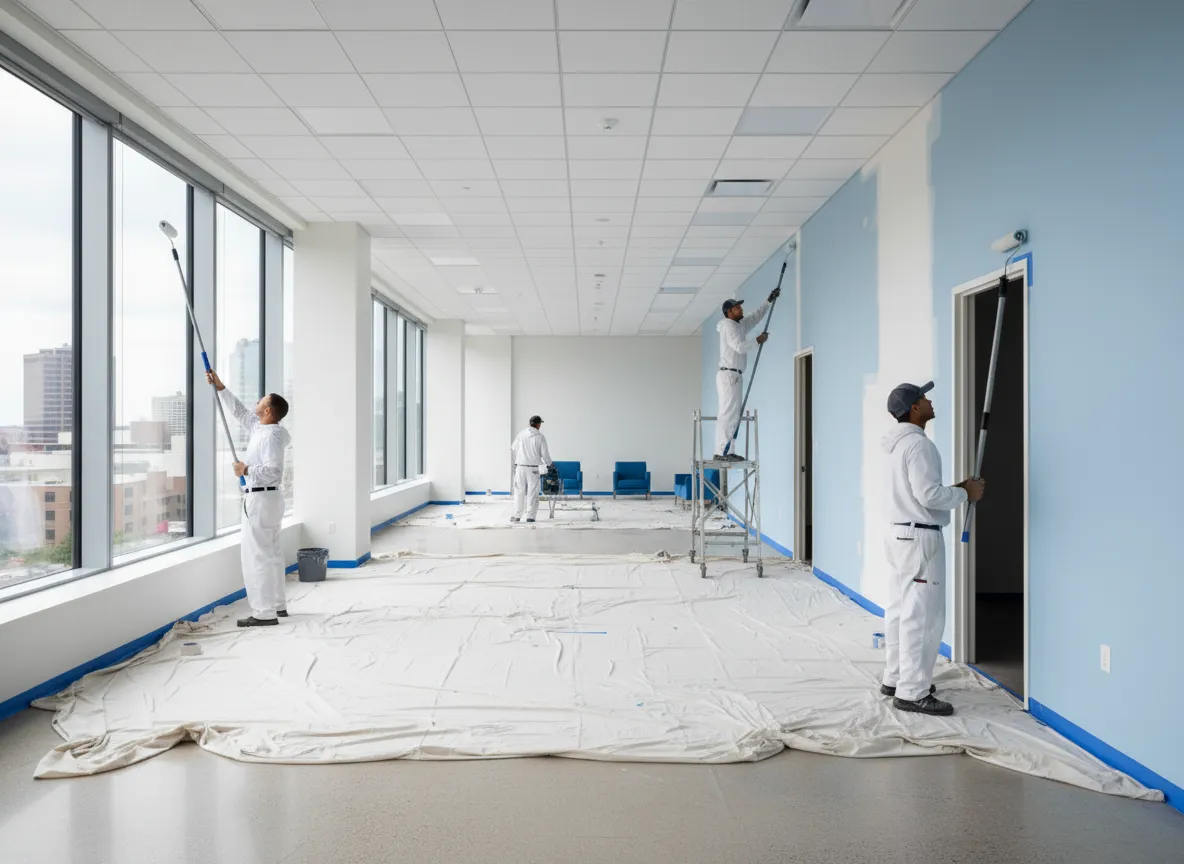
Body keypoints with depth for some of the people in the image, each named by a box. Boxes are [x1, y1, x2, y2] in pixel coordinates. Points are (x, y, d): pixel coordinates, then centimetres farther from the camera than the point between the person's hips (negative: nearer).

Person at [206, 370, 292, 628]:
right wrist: (220, 387, 24)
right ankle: (277, 605, 24)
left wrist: (246, 470, -19)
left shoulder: (270, 436, -19)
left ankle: (264, 613, -5)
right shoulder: (260, 428, 10)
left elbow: (274, 471, -28)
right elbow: (239, 411, 24)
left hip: (260, 500, -10)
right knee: (271, 553, 15)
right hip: (267, 499, 10)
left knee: (257, 555, -8)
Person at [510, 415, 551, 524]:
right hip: (533, 468, -2)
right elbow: (544, 453, -2)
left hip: (520, 467, 2)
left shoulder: (521, 434, 1)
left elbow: (513, 449, 6)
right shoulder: (540, 437, -5)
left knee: (519, 491, 8)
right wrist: (549, 464, 17)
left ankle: (517, 516, 9)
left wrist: (515, 460, 23)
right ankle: (530, 516, 6)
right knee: (532, 492, 5)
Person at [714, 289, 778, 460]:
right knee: (728, 413, -14)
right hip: (728, 375, -10)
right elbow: (740, 346, -19)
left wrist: (770, 300, 30)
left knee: (731, 414, 6)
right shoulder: (728, 325, -8)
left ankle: (723, 451, 5)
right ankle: (722, 452, -16)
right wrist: (758, 341, -5)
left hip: (733, 376, 10)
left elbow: (756, 316, 34)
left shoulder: (740, 325, 20)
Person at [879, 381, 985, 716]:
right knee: (923, 616, -6)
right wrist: (965, 493, -7)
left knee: (900, 610, 15)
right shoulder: (918, 443, -17)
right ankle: (912, 693, -3)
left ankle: (895, 678, 23)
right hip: (920, 537, -10)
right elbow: (928, 494, -22)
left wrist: (956, 489, 13)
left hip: (900, 533, 10)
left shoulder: (896, 443, 15)